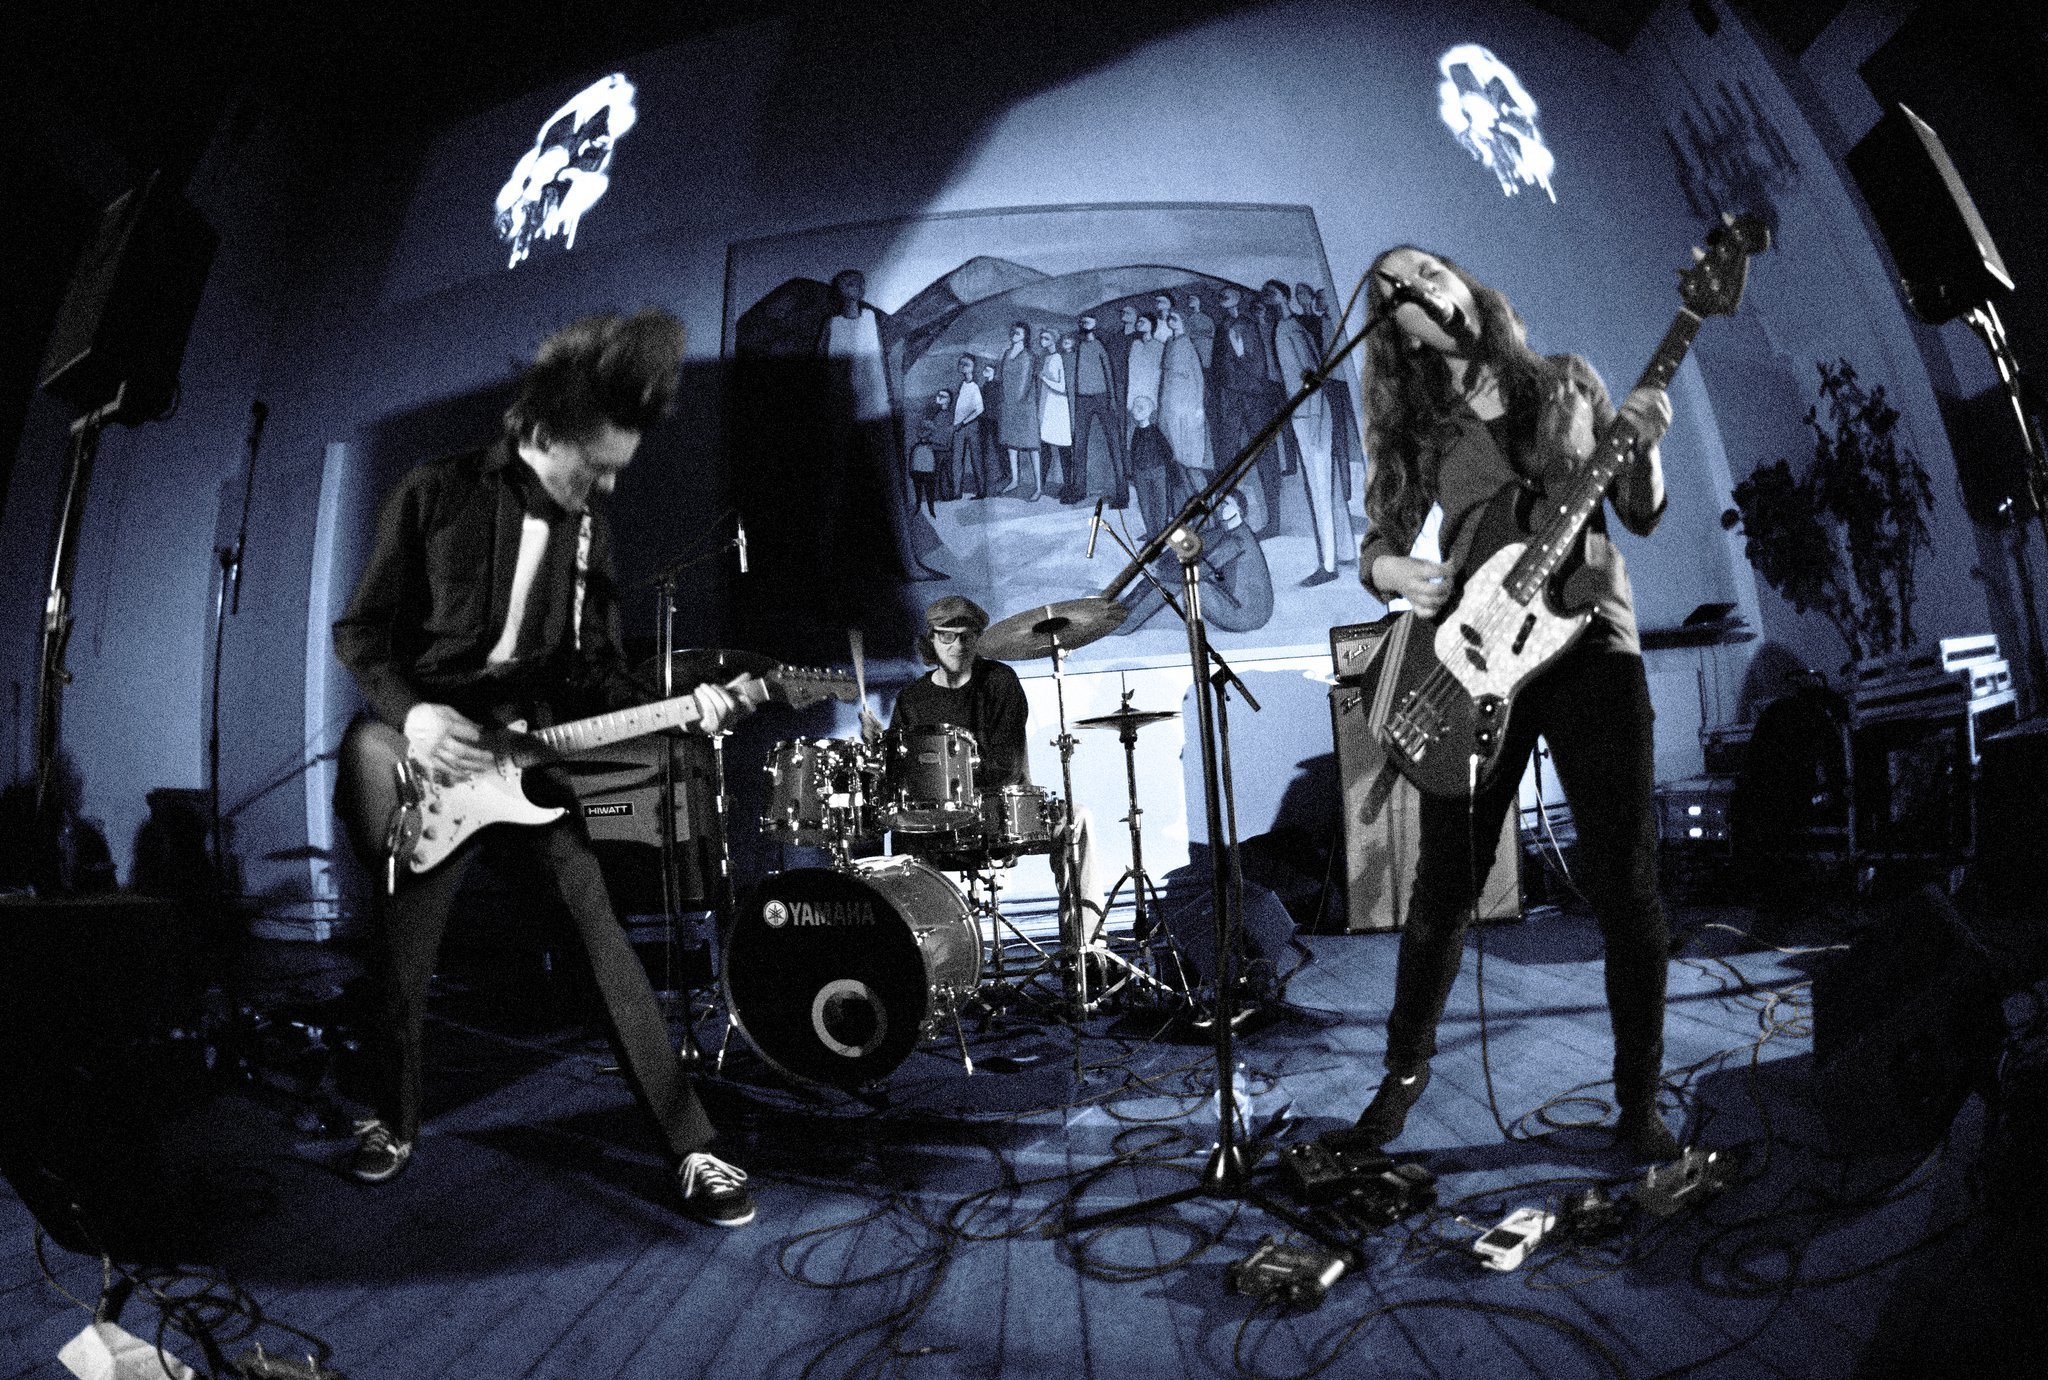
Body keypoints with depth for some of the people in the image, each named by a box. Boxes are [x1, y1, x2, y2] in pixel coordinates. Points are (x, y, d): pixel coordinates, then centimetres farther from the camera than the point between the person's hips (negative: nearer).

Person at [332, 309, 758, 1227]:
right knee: (403, 959, 8)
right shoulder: (436, 496, -6)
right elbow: (360, 632, -2)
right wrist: (411, 713, -20)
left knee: (605, 941, -5)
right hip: (435, 748, -2)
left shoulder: (588, 527, 6)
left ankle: (691, 1148, -1)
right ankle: (391, 1120, 35)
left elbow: (594, 668, 8)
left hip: (535, 751, 2)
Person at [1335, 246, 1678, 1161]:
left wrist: (1643, 448, -9)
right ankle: (1405, 1070, 25)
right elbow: (1377, 545, 10)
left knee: (1624, 885, -1)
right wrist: (1393, 572, -12)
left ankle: (1639, 1104, 15)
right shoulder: (1422, 426, 11)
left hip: (1589, 641, 0)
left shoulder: (1566, 382, 10)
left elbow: (1640, 516, 11)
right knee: (1444, 887, 4)